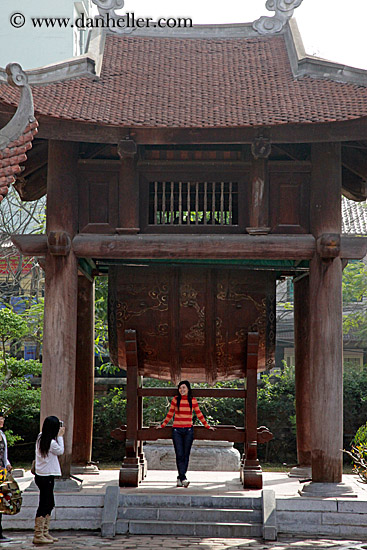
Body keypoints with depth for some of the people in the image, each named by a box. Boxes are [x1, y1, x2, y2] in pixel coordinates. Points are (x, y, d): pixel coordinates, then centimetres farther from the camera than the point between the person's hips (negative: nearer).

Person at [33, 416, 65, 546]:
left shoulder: (40, 438, 5)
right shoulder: (52, 443, -20)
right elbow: (60, 451, -2)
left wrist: (57, 437, 14)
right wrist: (60, 436, 3)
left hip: (41, 476, 9)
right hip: (47, 477, -9)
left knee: (49, 504, 17)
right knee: (44, 506, -5)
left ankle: (45, 533, 23)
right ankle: (38, 536, -2)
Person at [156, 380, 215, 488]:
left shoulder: (193, 400, 5)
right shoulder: (175, 400, 4)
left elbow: (199, 415, 13)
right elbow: (170, 414, 14)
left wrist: (207, 426, 15)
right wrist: (162, 425, 16)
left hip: (188, 430, 1)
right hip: (177, 430, -1)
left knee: (186, 455, 1)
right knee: (179, 455, -9)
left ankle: (180, 477, 9)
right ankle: (183, 479, -14)